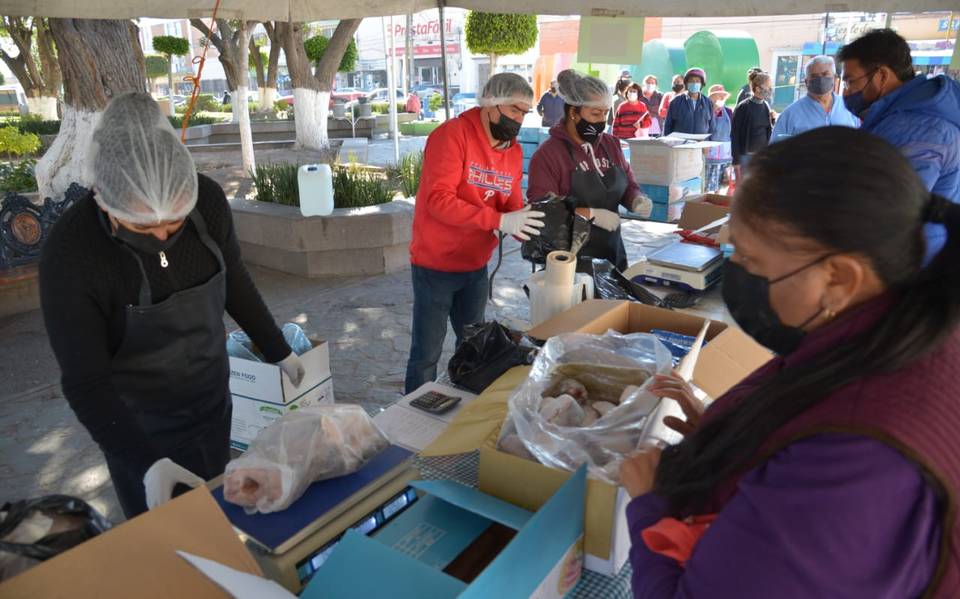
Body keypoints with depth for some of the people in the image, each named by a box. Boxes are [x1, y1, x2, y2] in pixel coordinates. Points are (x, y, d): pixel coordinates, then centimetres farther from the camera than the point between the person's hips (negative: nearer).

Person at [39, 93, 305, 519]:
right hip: (139, 430, -3)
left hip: (213, 405, 4)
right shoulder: (70, 253, -26)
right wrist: (147, 463, -34)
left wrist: (278, 351, 12)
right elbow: (85, 383, -22)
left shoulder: (208, 200, -16)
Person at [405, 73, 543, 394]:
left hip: (476, 266, 7)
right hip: (436, 266, -7)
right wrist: (499, 221, -34)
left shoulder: (514, 151, 4)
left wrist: (531, 228, -17)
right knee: (427, 353, 4)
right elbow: (438, 199, -27)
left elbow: (512, 207, 5)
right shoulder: (452, 135, -18)